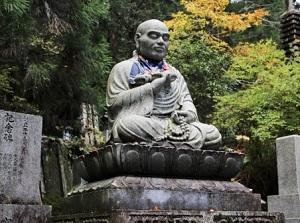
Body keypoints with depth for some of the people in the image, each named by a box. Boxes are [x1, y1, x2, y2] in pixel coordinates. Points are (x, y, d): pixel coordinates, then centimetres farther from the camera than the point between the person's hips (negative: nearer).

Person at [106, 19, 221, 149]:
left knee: (212, 134, -17)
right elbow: (115, 102, -4)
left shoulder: (173, 72, 27)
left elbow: (186, 99, 17)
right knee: (127, 124, -37)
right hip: (140, 125, -5)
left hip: (175, 125, 5)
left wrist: (189, 112, -8)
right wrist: (154, 86, -7)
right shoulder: (124, 68, 10)